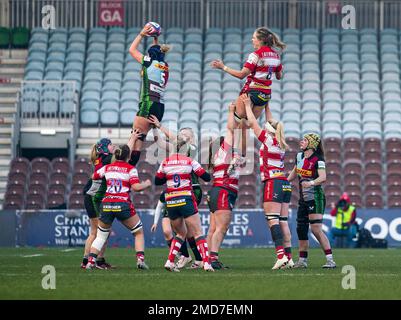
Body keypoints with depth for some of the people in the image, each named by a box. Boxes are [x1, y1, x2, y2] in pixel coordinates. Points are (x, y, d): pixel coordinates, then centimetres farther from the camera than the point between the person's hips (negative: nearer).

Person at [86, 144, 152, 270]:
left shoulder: (107, 167, 14)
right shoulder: (130, 169, 3)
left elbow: (93, 177, 27)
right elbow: (136, 187, -9)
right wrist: (146, 184, 9)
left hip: (106, 205, 3)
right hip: (123, 205, -3)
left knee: (101, 235, 19)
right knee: (139, 233, 14)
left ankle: (91, 261, 4)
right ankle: (140, 259, -3)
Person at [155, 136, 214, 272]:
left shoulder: (165, 162, 5)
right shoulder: (190, 162, -3)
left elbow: (157, 181, 14)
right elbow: (207, 177, 1)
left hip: (171, 202, 4)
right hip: (186, 200, -4)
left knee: (181, 233, 21)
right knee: (198, 233, -1)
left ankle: (170, 262, 8)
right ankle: (206, 263, -15)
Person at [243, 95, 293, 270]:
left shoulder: (268, 140, -5)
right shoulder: (281, 144, 14)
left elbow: (252, 123, 2)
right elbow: (272, 124, 30)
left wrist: (247, 105, 13)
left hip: (272, 182, -7)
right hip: (285, 184, 7)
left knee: (273, 219, -11)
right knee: (283, 221, 5)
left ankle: (281, 255, -21)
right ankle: (289, 257, 0)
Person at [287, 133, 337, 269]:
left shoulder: (318, 160, -13)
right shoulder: (299, 156, 10)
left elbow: (323, 177, -27)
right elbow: (294, 172, 27)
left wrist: (311, 183, -43)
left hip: (315, 198, -8)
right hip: (303, 199, 8)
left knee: (316, 229, -15)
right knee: (301, 229, 8)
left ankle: (330, 260, -14)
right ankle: (302, 260, 17)